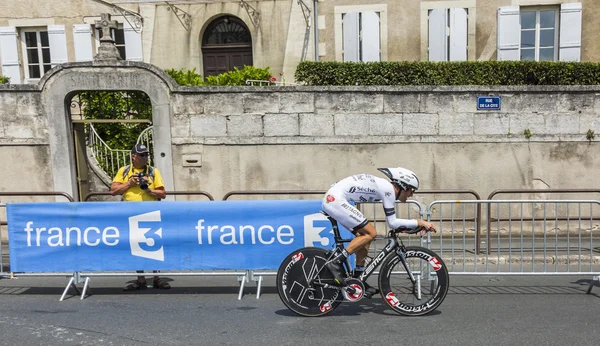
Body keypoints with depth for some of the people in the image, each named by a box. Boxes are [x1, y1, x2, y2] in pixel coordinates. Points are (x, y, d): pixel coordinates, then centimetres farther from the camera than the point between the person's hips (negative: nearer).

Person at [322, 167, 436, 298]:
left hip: (331, 199, 10)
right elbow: (392, 223, -12)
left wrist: (415, 225, 20)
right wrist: (419, 222, -7)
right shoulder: (388, 189, -11)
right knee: (370, 233, -10)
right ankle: (336, 263, -10)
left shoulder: (384, 186, 16)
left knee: (365, 235, 11)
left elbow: (391, 220, 23)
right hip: (335, 200, -10)